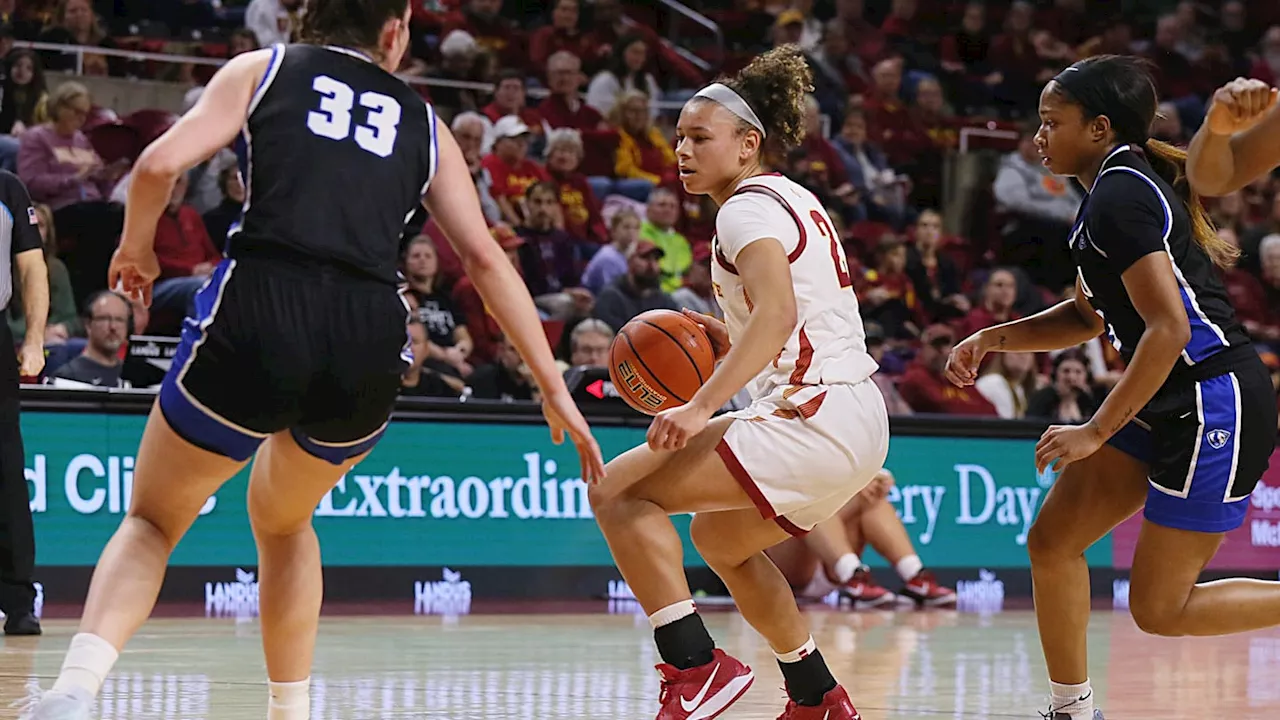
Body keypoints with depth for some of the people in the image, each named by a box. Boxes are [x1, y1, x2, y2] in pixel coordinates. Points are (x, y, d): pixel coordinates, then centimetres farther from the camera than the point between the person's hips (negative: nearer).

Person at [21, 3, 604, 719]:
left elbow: (163, 163, 1)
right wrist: (554, 387, 19)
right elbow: (487, 258, 17)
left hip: (259, 308, -2)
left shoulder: (261, 69, 16)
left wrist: (135, 248, 20)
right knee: (283, 521, 31)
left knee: (153, 521, 13)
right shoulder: (423, 123, 22)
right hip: (371, 340, 2)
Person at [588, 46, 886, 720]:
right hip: (855, 420, 10)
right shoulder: (791, 199, 21)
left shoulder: (748, 207, -9)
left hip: (813, 422, -10)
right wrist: (731, 340, 15)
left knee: (617, 489, -12)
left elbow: (779, 312, -25)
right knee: (718, 538, 31)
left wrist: (702, 407, -33)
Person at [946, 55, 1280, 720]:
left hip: (1213, 405, -10)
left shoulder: (1121, 195, -17)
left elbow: (1168, 328, -24)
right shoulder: (1118, 187, 14)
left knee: (1160, 609, -4)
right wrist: (993, 339, 11)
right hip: (1170, 408, 10)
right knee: (1052, 541, 7)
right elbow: (1088, 317, 25)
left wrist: (1097, 432, -21)